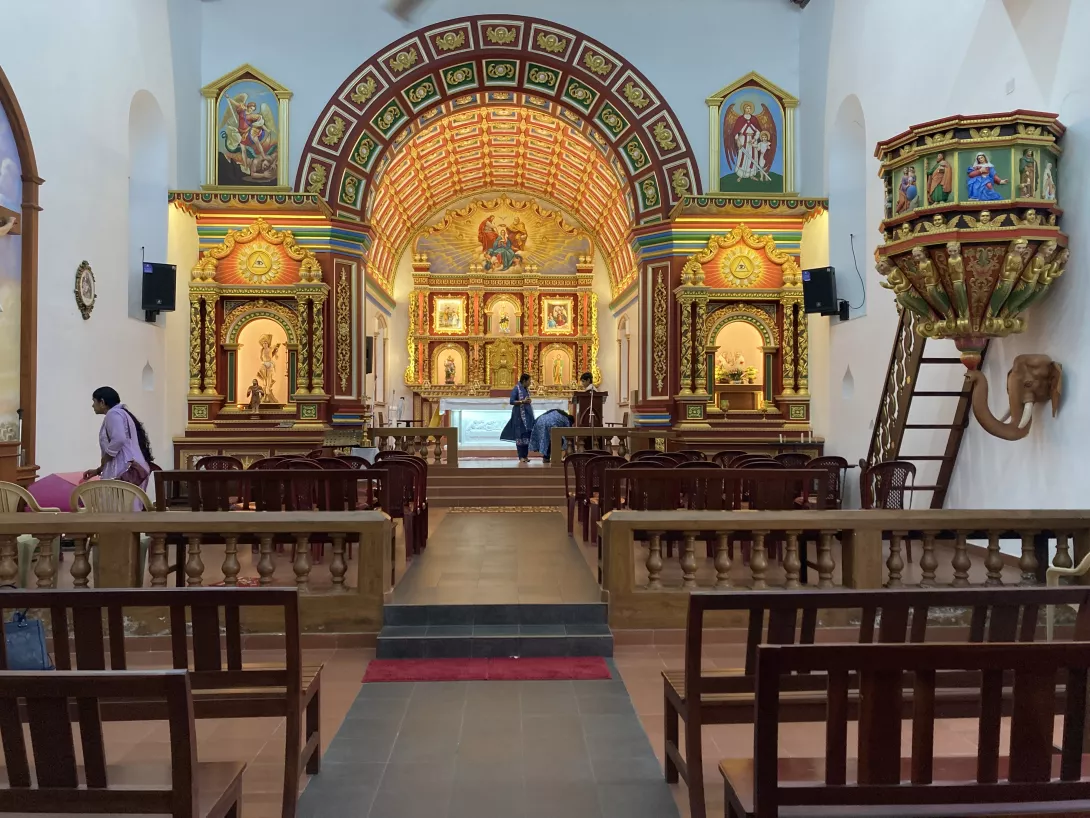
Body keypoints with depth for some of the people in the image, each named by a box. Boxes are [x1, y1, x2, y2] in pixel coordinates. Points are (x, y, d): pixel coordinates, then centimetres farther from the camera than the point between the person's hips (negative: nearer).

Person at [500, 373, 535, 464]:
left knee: (527, 435, 5)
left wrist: (528, 401, 3)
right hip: (519, 415, -7)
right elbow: (512, 401, -14)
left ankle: (525, 455, 11)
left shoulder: (526, 389, 12)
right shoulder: (516, 388, -9)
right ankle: (521, 456, 0)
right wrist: (522, 401, -20)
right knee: (520, 435, -4)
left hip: (527, 414, 7)